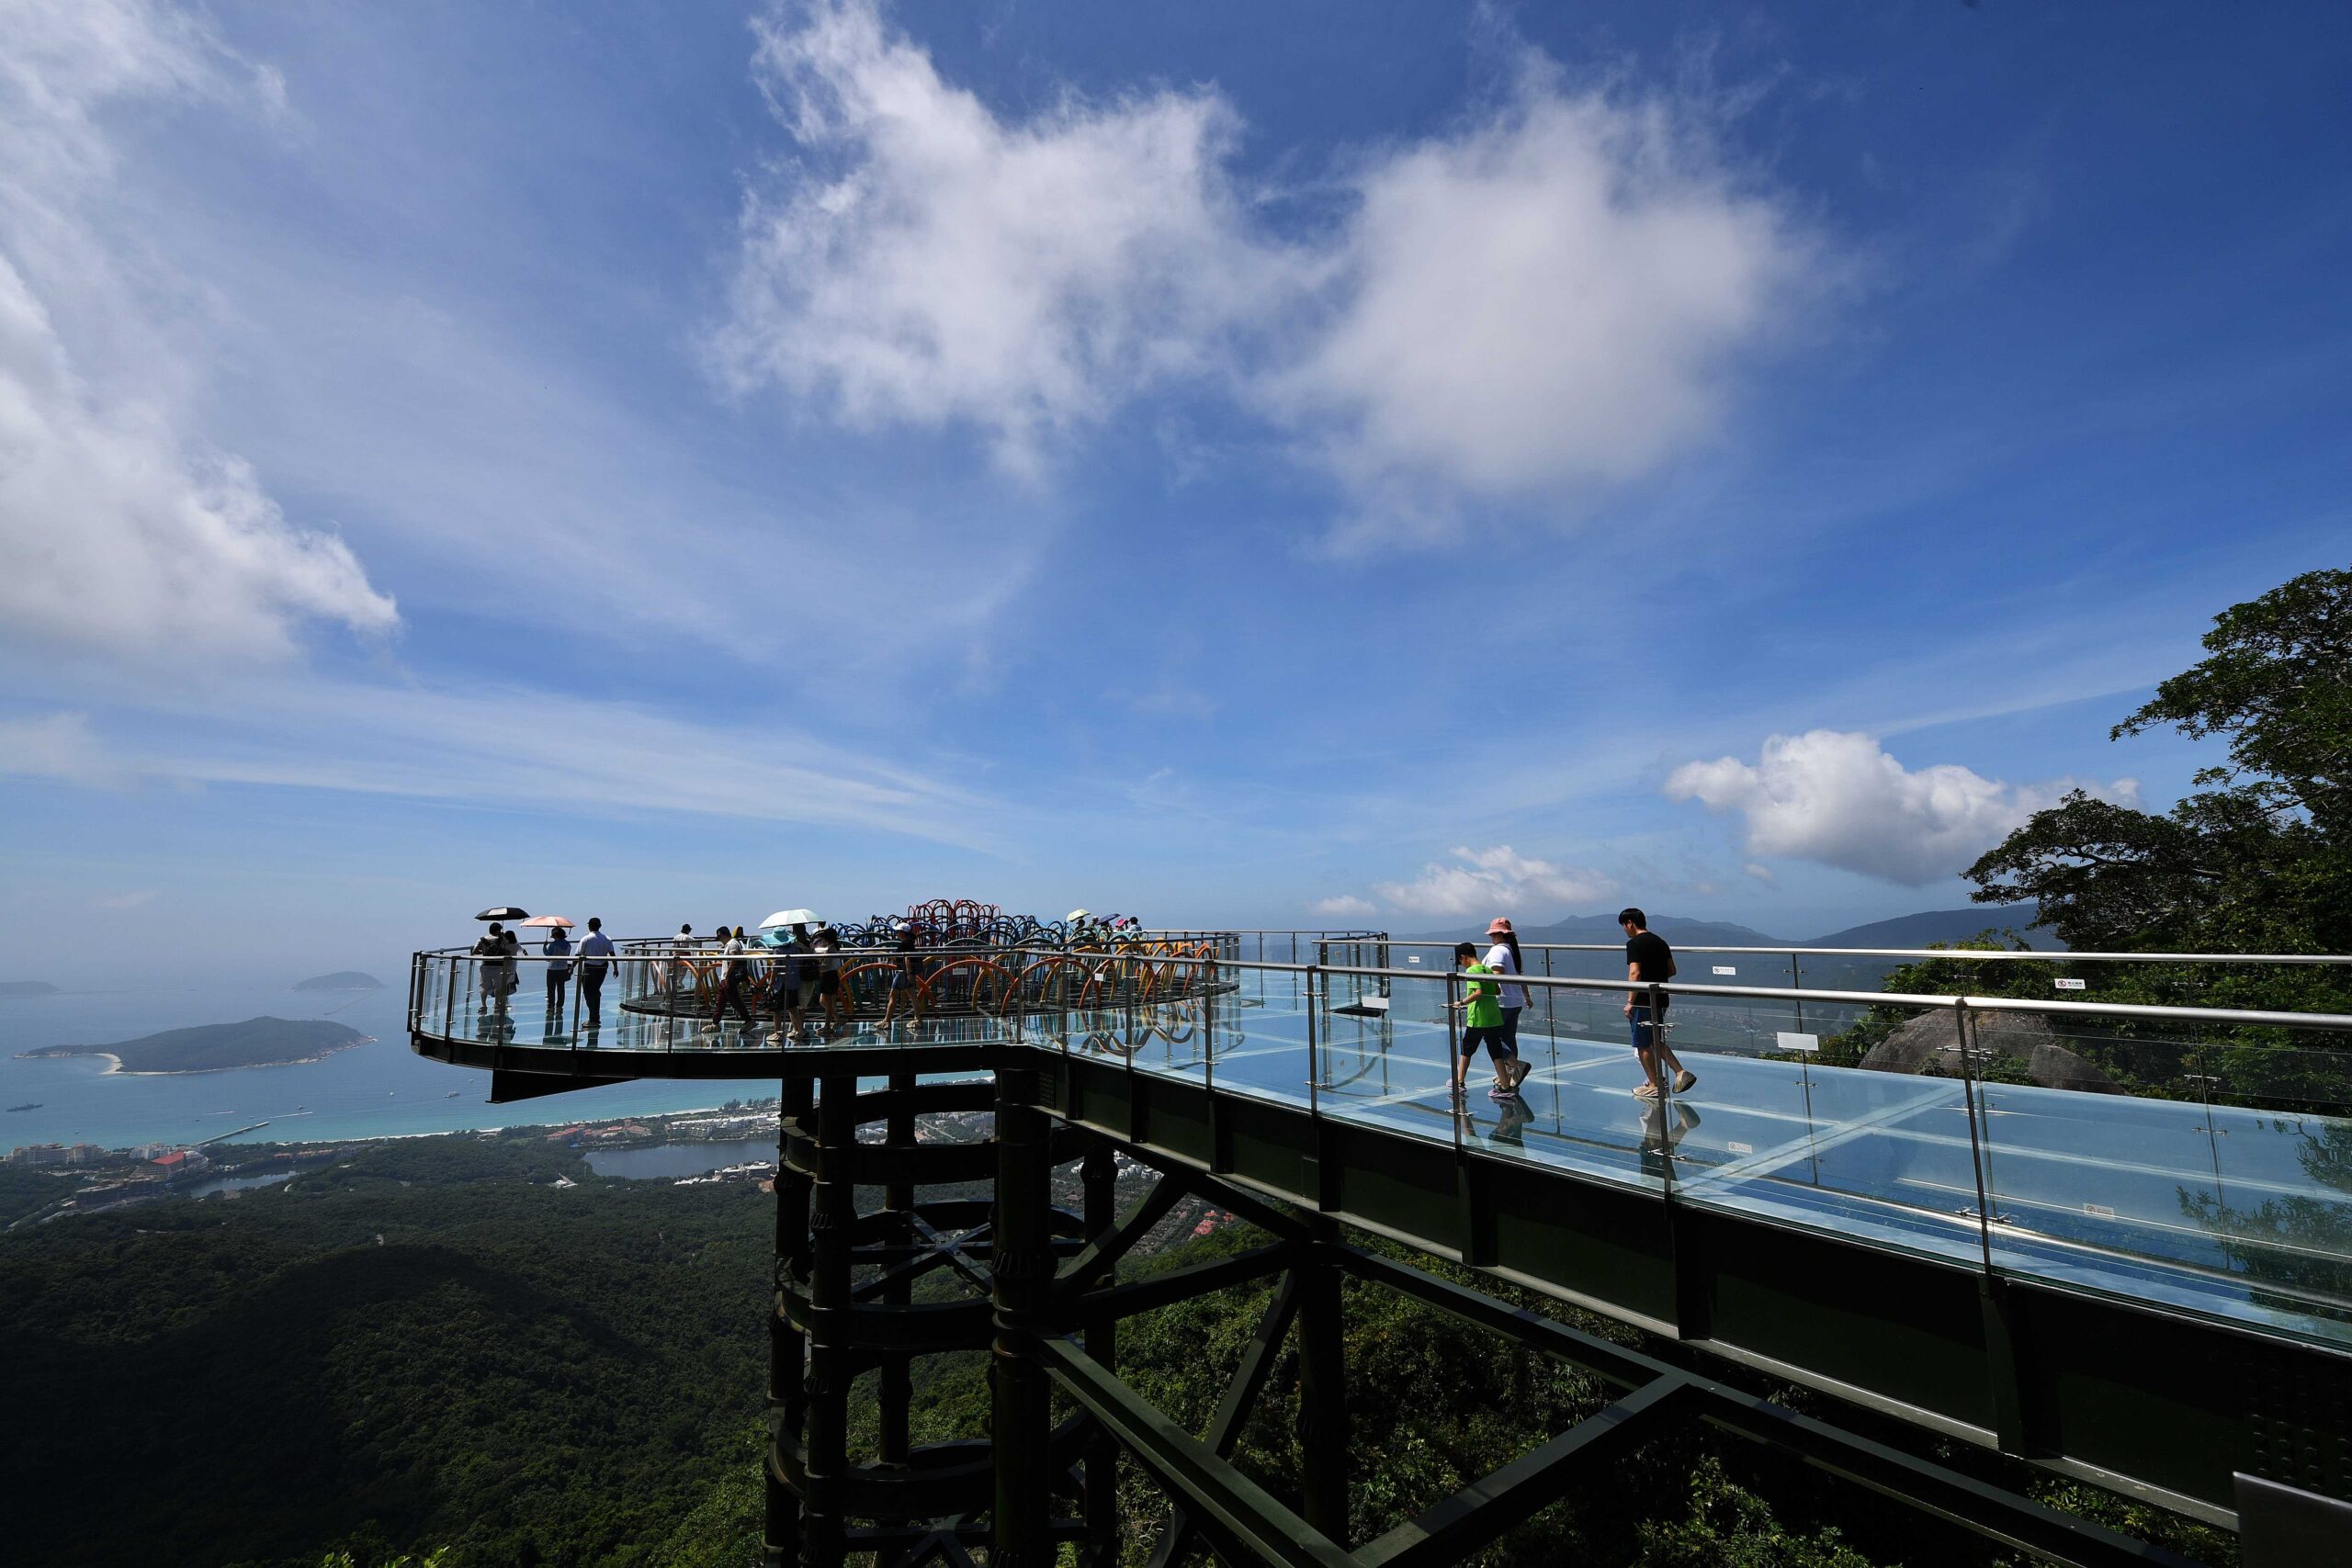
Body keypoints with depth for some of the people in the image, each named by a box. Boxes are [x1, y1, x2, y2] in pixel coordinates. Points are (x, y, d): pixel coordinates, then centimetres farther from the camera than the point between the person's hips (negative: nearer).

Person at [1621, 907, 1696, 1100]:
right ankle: (1681, 1072, 11)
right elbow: (1672, 970, 15)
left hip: (1643, 1001, -8)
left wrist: (1630, 1002, -20)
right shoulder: (1660, 941, 10)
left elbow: (1635, 973, -23)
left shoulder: (1634, 944, -15)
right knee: (1656, 1041, 21)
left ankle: (1654, 1086, 11)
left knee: (1643, 1045, 5)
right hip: (1661, 999, 8)